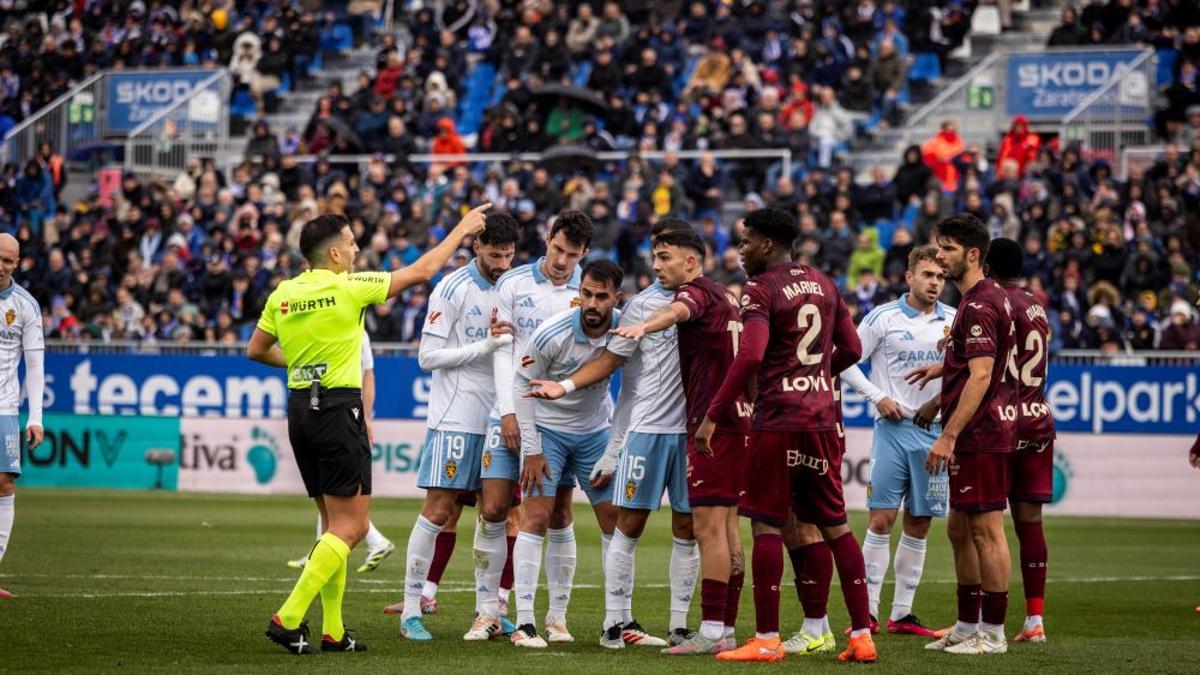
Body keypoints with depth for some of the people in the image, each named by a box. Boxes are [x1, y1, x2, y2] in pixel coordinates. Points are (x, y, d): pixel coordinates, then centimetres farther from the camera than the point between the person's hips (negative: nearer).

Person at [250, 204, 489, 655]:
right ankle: (289, 619, -15)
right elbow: (420, 272, -3)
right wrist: (461, 231, 8)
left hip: (300, 410, 8)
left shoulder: (283, 294, 6)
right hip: (338, 410, -8)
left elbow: (256, 350, 17)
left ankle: (333, 631, 13)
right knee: (351, 527, -5)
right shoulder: (347, 288, -11)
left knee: (336, 524, 14)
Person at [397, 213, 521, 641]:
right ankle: (411, 610, -4)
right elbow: (428, 356, -10)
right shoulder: (453, 288, -8)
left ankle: (489, 611, 12)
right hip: (455, 417, -6)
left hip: (496, 418, 6)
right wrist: (486, 346, -16)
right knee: (438, 510, -8)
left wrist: (510, 341, -3)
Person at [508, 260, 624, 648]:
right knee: (536, 518, -12)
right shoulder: (553, 333, -24)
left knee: (616, 521, 2)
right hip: (548, 428, -4)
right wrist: (531, 449, -14)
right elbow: (521, 384, -13)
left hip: (595, 430, 4)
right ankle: (524, 622, -11)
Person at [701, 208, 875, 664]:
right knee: (834, 524, 11)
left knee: (767, 525, -2)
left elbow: (750, 356, -21)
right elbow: (851, 350, 16)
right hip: (824, 418, 7)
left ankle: (767, 639, -3)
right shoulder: (824, 286, 13)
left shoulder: (760, 291, -9)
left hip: (778, 421, -7)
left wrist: (713, 416, -17)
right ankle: (862, 635, 9)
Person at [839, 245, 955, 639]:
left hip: (936, 430, 4)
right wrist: (878, 397, -7)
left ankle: (902, 614, 11)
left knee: (919, 525, 6)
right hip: (894, 427, -4)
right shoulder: (883, 318, -1)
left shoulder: (953, 321, 9)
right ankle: (867, 611, -4)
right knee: (882, 518, -8)